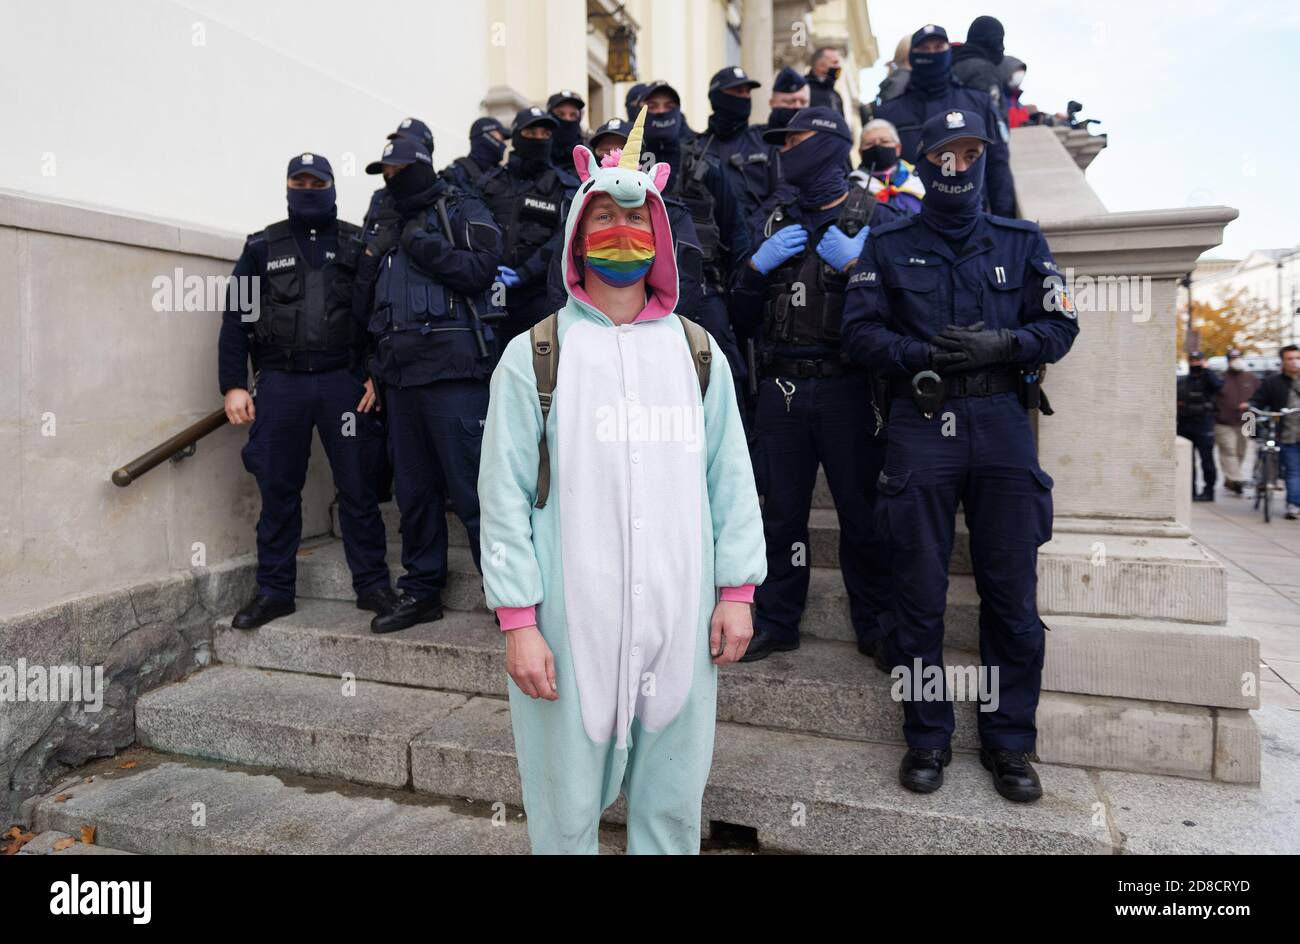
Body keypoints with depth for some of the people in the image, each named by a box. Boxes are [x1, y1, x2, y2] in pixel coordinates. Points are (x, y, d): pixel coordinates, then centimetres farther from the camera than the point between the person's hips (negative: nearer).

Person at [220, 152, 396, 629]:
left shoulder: (357, 244, 10)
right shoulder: (262, 246, 13)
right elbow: (236, 317, 9)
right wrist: (233, 385, 1)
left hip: (344, 381, -1)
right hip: (280, 383, 2)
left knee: (358, 488, 0)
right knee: (278, 490, 6)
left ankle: (372, 585, 11)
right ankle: (274, 591, 17)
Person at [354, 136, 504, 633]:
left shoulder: (462, 211, 7)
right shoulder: (391, 230, 25)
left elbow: (481, 268, -12)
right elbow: (364, 308, 22)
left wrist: (424, 246, -8)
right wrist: (371, 261, 6)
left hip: (451, 373, -7)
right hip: (400, 376, 7)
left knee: (472, 489, -9)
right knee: (414, 490, 11)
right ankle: (421, 591, 21)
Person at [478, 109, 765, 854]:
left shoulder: (699, 353, 10)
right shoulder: (535, 356, 0)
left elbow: (731, 479, 6)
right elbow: (505, 495, -4)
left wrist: (737, 590, 1)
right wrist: (519, 620, -9)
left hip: (681, 618, 3)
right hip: (568, 620, -2)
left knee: (673, 806, 15)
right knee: (567, 807, 12)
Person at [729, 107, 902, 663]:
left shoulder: (875, 219, 2)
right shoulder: (775, 224, 16)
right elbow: (742, 311, 14)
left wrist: (855, 265, -17)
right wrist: (759, 266, -3)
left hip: (846, 389, -4)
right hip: (781, 388, 4)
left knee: (860, 513, 4)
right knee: (782, 512, 10)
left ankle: (875, 627, 19)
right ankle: (775, 622, 22)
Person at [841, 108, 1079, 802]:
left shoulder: (1021, 242, 14)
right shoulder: (888, 245, 10)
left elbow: (1059, 327, 8)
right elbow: (861, 331, 1)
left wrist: (999, 344, -10)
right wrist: (922, 353, -15)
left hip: (1003, 423, 2)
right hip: (919, 425, -1)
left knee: (1012, 592, 3)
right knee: (920, 593, 3)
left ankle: (1008, 742, 19)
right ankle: (927, 737, 18)